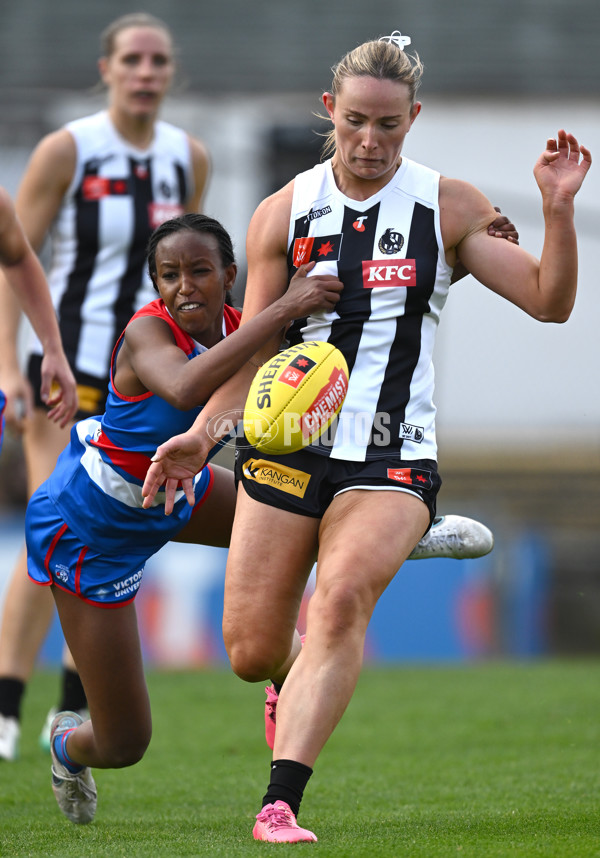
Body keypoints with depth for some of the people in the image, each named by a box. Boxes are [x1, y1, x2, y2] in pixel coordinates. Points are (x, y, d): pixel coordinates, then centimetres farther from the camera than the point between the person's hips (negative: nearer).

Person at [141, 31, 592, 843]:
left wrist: (557, 208, -15)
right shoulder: (284, 212, 4)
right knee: (251, 653, 1)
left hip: (394, 462, -2)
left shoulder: (448, 206, 2)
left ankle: (280, 803, -29)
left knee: (343, 598, -28)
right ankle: (299, 681, 40)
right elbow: (254, 345, 8)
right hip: (286, 448, 2)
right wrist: (203, 431, -6)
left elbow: (549, 301, 0)